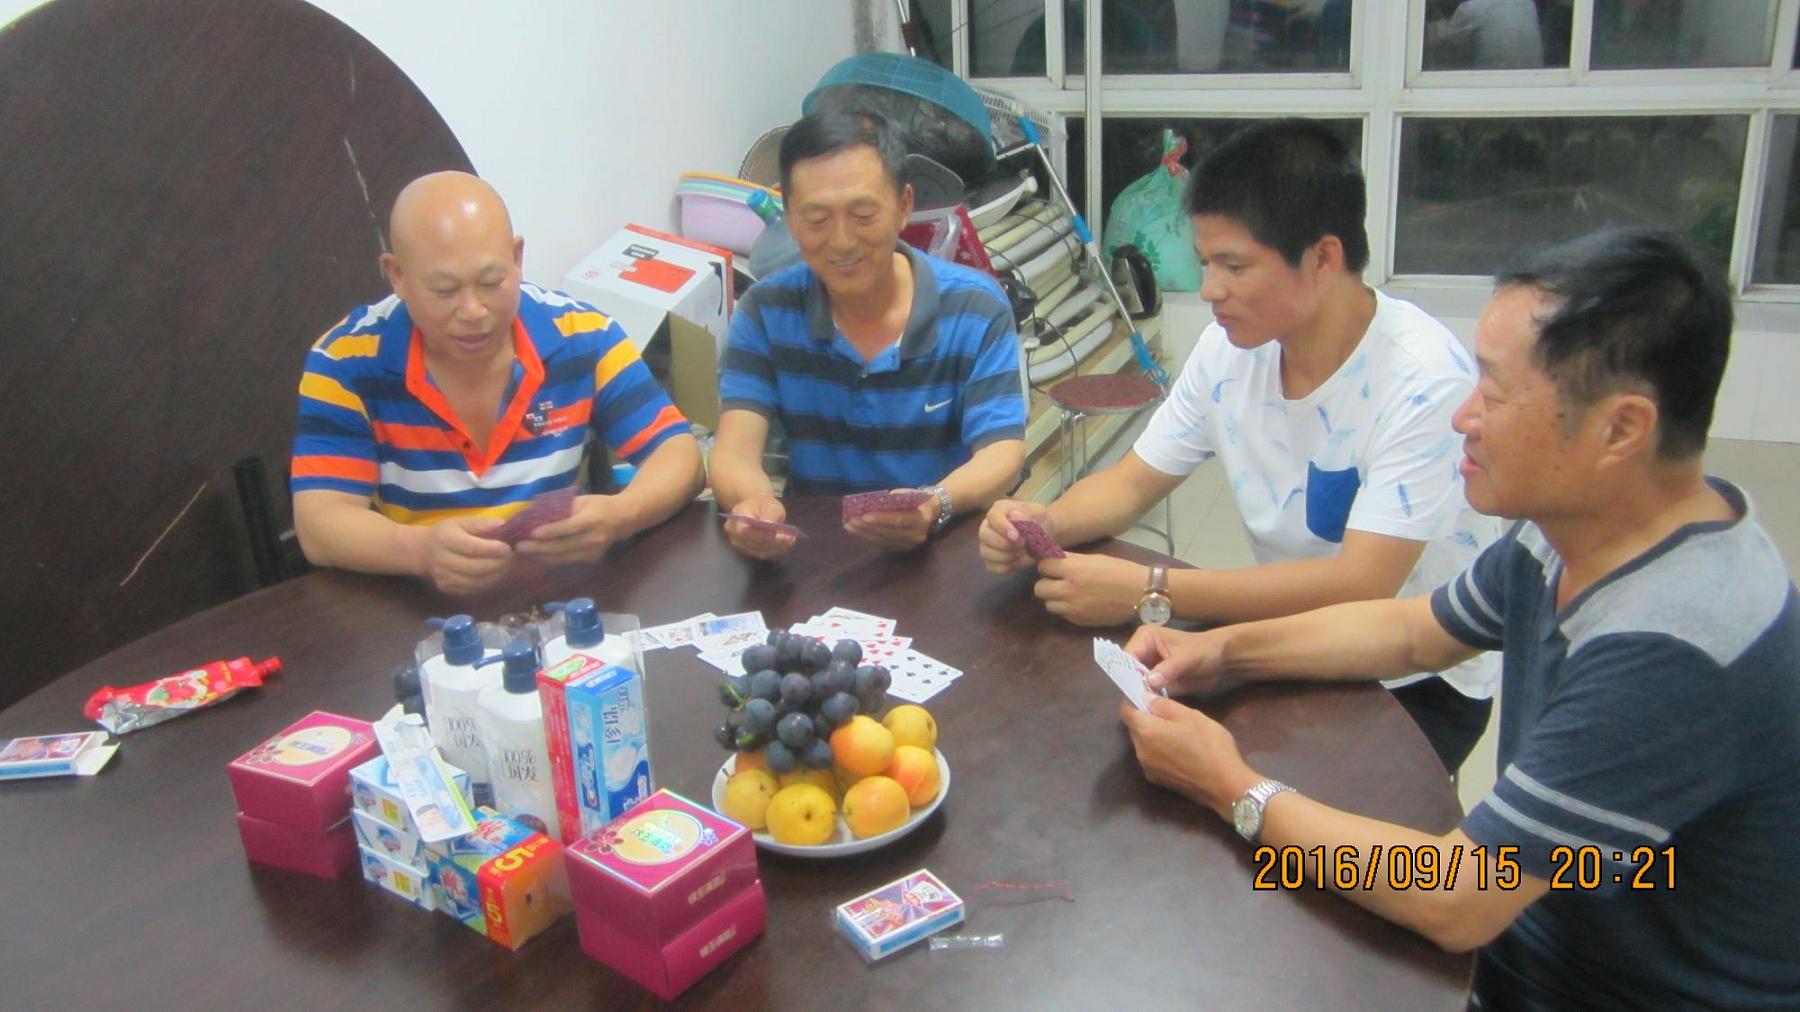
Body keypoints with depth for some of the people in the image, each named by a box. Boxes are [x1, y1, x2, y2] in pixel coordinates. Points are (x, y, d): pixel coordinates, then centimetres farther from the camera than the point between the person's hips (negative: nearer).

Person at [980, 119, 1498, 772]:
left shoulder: (1421, 378, -24)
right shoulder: (1229, 350, -4)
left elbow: (1361, 585, -30)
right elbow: (1132, 483, 5)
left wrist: (1150, 591, -32)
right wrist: (1044, 524, -17)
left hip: (1417, 685, -5)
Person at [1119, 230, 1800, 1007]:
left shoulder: (1668, 648, -33)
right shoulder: (1568, 530, -6)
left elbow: (1452, 904, -28)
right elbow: (1413, 631, 11)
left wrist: (1233, 790, -17)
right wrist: (1221, 652, 0)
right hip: (1535, 936, 7)